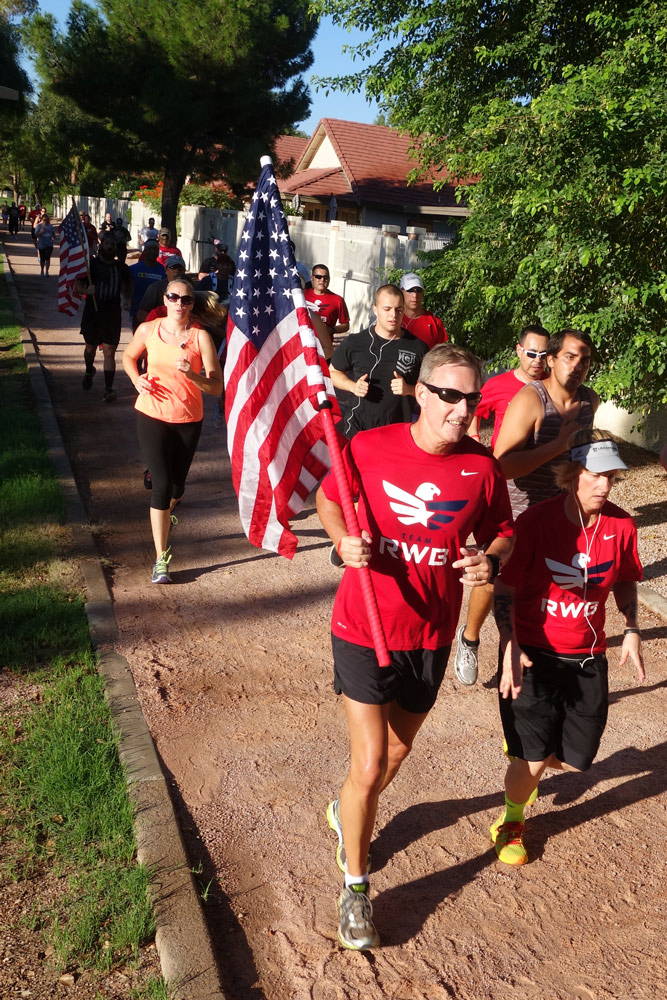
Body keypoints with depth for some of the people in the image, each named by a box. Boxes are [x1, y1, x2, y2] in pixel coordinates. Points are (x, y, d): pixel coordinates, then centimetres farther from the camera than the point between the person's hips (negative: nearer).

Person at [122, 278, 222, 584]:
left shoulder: (200, 336, -12)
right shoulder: (148, 330, -4)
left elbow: (217, 387, -15)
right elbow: (129, 357, 17)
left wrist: (192, 374, -33)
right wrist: (137, 380, -3)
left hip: (188, 420, 0)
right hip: (152, 416, 0)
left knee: (177, 484, 15)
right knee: (162, 484, -9)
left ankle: (166, 513, 53)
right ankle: (161, 558, -2)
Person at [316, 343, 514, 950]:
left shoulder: (482, 468, -8)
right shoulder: (371, 447, -13)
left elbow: (502, 532, 6)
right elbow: (328, 496, 5)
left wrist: (491, 561, -16)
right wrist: (343, 540, -15)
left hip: (431, 636, 4)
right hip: (364, 629, -3)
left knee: (397, 751, 22)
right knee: (370, 765, -3)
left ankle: (348, 812, 55)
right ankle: (356, 887, 23)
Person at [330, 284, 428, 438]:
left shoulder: (417, 346, 0)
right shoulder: (354, 342, 0)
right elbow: (334, 371, 12)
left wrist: (409, 389, -13)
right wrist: (353, 386, -7)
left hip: (401, 431, 0)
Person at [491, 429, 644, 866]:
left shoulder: (621, 526, -4)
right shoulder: (536, 521, -16)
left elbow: (626, 583, 14)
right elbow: (505, 590, -13)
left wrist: (631, 630, 0)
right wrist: (510, 650, -23)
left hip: (587, 659, 4)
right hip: (533, 655, -4)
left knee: (576, 759, 10)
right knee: (533, 758, -5)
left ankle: (527, 768, 45)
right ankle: (512, 820, 27)